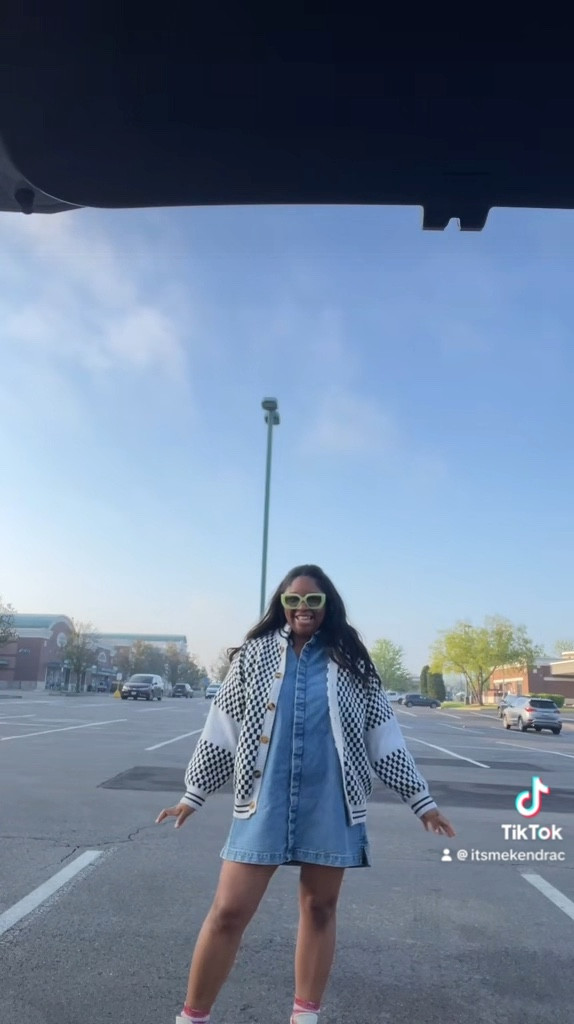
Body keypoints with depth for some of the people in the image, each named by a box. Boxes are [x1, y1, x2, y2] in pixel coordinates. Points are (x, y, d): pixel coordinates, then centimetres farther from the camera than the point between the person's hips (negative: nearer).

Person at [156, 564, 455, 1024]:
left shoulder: (351, 661, 0)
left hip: (329, 804, 1)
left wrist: (422, 800, 6)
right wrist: (194, 794, 7)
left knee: (320, 907, 13)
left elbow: (383, 733, 4)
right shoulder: (255, 654, 0)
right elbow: (223, 726, 5)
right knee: (229, 911, 2)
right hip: (266, 800, 0)